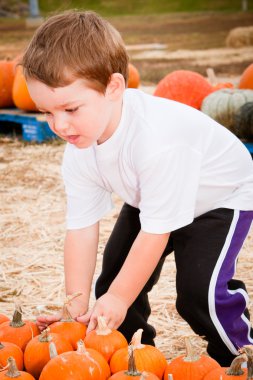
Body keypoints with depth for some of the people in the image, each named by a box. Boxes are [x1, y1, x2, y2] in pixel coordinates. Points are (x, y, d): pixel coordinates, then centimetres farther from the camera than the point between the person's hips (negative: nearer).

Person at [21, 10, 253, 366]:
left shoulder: (156, 139, -43)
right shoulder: (79, 149, -20)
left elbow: (156, 230, -35)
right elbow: (81, 228, -16)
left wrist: (119, 299, -27)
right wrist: (77, 304, -20)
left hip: (223, 196, -7)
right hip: (148, 199, 7)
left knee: (197, 289, -22)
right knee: (113, 277, 3)